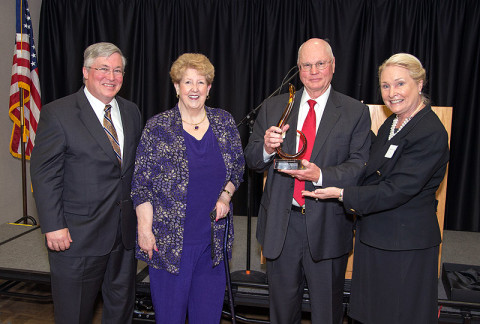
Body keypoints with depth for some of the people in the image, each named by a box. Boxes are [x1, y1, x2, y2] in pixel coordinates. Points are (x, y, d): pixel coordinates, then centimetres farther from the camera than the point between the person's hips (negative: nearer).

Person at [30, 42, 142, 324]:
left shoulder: (131, 112, 7)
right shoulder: (57, 113, -9)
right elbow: (44, 175, -11)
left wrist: (140, 212, 7)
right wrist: (54, 227, -14)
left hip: (125, 231, 5)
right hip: (78, 235, -5)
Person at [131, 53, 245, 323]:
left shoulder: (225, 123, 4)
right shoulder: (158, 127, -5)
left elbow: (238, 167, 13)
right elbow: (141, 182, -4)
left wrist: (226, 195, -3)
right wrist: (145, 228, -8)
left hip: (213, 237, 3)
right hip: (169, 238, -2)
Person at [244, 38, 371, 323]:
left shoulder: (356, 112, -1)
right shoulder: (273, 108, 5)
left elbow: (360, 166, -8)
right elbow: (252, 160, 5)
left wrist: (321, 175, -25)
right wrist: (266, 148, -18)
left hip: (328, 225, -1)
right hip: (280, 223, 2)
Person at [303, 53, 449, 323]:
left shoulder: (431, 133, -19)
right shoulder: (392, 123, 9)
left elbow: (397, 190, -23)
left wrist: (343, 194, -21)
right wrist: (358, 201, 2)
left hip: (406, 244, -8)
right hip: (373, 235, 8)